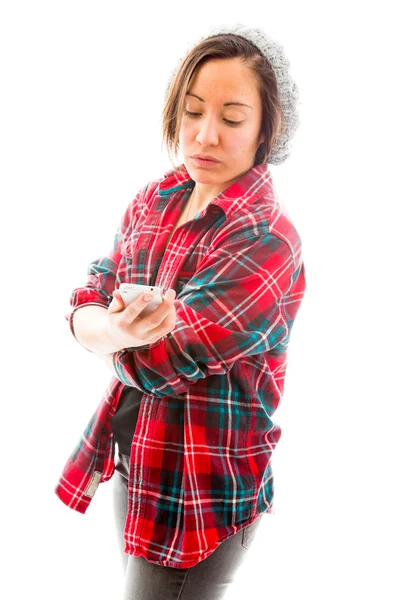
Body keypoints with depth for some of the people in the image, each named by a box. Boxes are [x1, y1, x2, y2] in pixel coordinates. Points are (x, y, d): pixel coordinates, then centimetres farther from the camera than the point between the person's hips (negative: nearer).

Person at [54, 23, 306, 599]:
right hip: (133, 455, 7)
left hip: (205, 492, -7)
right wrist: (116, 329, -25)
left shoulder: (266, 244, -24)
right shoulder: (155, 199, 0)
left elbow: (150, 363, -25)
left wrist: (105, 332, -4)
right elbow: (86, 303, -3)